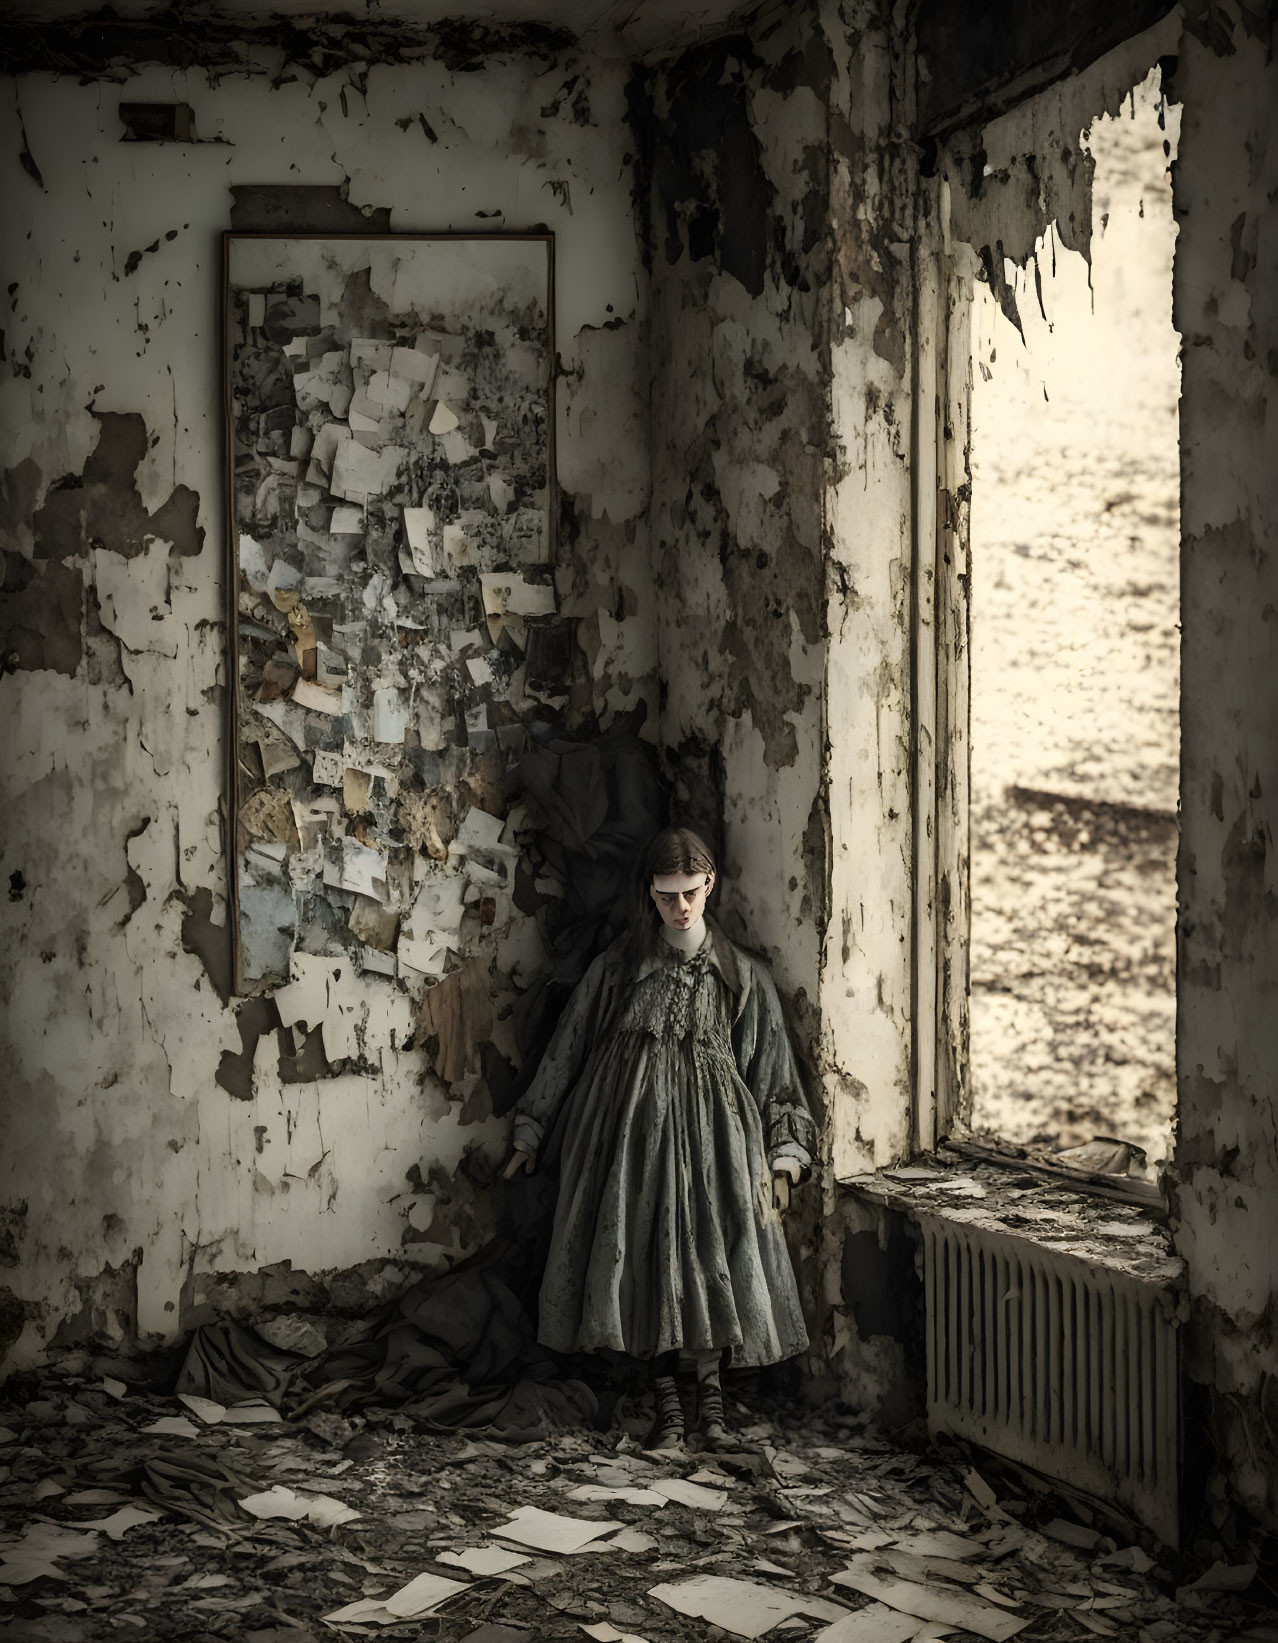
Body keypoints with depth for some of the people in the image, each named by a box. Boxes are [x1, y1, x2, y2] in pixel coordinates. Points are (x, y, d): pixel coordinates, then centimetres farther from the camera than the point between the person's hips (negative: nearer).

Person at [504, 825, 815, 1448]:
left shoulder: (742, 974, 7)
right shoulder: (617, 967, 6)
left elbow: (771, 1067, 8)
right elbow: (568, 1047, 12)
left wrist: (783, 1155, 1)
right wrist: (532, 1131, 13)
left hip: (710, 1126, 0)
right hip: (631, 1124, 0)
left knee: (712, 1251, -8)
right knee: (641, 1254, -4)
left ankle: (709, 1393, 1)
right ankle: (666, 1394, 4)